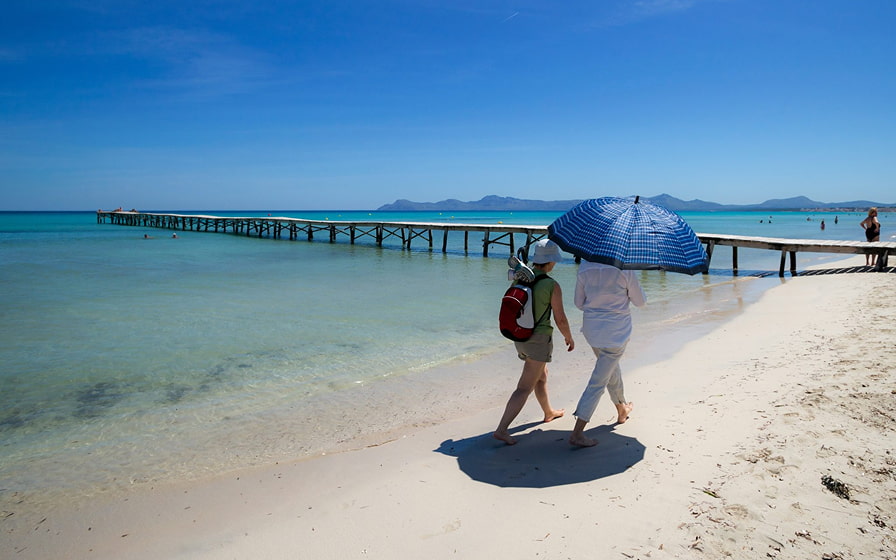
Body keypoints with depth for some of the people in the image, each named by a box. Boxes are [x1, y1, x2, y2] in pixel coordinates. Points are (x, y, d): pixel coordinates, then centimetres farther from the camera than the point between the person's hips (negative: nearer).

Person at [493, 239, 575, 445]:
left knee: (542, 375, 29)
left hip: (520, 336, 8)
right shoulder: (552, 286, -17)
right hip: (539, 340, -7)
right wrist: (569, 338, 6)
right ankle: (501, 429, -9)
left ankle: (549, 412, 49)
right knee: (525, 388, -4)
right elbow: (560, 320, -12)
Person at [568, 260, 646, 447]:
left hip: (591, 327, 5)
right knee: (599, 381, 0)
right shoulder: (624, 268, -15)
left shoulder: (584, 266, -4)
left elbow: (579, 303, 3)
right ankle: (577, 433, -1)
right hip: (616, 330, -5)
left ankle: (622, 410, 50)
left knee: (612, 368, 28)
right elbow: (640, 301, -2)